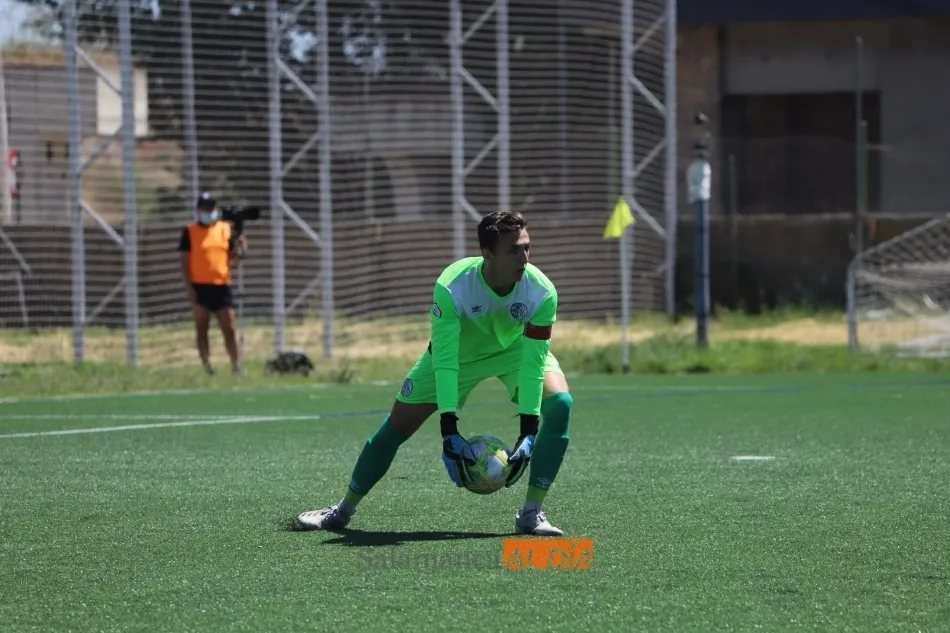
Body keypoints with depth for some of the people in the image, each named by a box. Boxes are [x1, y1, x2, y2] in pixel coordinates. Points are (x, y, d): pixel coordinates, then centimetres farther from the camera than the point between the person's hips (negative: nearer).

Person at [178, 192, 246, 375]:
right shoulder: (190, 231, 1)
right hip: (200, 287, -2)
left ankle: (236, 366, 4)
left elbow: (231, 258, 14)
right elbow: (185, 261, -1)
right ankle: (207, 367, 5)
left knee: (229, 329, -1)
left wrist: (239, 249, -9)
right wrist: (189, 286, -9)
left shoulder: (226, 229, 10)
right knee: (201, 329, 2)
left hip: (221, 286, 2)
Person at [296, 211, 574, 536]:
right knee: (398, 424, -2)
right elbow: (445, 361, -34)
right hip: (457, 351, -1)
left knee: (560, 403, -26)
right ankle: (343, 510, 19)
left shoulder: (542, 292, -34)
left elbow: (533, 362, -30)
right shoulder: (451, 287, -38)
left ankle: (531, 513, -16)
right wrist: (449, 432, -38)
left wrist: (528, 434, -34)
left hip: (517, 348, 1)